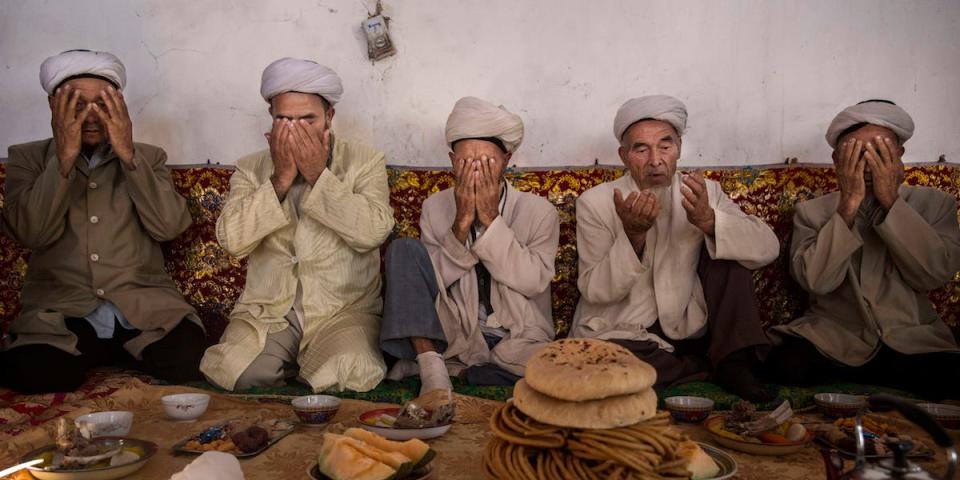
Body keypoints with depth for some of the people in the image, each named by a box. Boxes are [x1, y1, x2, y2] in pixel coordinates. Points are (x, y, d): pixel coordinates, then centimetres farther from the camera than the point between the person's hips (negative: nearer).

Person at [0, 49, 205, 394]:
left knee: (186, 357, -27)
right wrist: (65, 157, -13)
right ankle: (108, 352, 2)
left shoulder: (147, 158, 12)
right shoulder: (29, 159, 10)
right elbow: (31, 233, -7)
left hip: (142, 306, 2)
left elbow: (169, 226, -6)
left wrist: (128, 155, -12)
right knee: (29, 372, -31)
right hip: (61, 311, -1)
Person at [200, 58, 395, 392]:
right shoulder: (251, 169, 9)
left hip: (343, 311, -1)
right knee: (230, 371, -25)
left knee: (350, 375, -29)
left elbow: (374, 231, -14)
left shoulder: (365, 162, 3)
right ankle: (292, 364, 5)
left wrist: (319, 176, -15)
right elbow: (232, 239, -7)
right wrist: (280, 179, -12)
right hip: (266, 311, 2)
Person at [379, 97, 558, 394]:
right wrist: (462, 223, -19)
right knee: (403, 249, -17)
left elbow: (533, 281, -15)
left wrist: (490, 220, -19)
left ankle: (452, 370, -19)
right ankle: (431, 365, -24)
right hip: (456, 335, 1)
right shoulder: (435, 207, 3)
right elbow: (428, 279, -7)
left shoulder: (539, 212, -3)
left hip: (518, 342, 0)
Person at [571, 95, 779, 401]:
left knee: (724, 240, -12)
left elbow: (768, 249, -12)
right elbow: (595, 291, -13)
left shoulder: (704, 193, 1)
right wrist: (633, 234, -28)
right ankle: (719, 368, -14)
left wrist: (709, 221, -31)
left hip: (691, 331, 2)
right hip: (621, 335, -2)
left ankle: (734, 362, -11)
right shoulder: (595, 203, -6)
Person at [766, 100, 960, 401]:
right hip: (833, 341, 1)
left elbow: (935, 274, -10)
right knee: (787, 364, -30)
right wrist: (849, 205, -17)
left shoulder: (935, 204, 6)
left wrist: (891, 202, -15)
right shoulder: (812, 212, 3)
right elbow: (816, 281, -13)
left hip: (912, 343, 0)